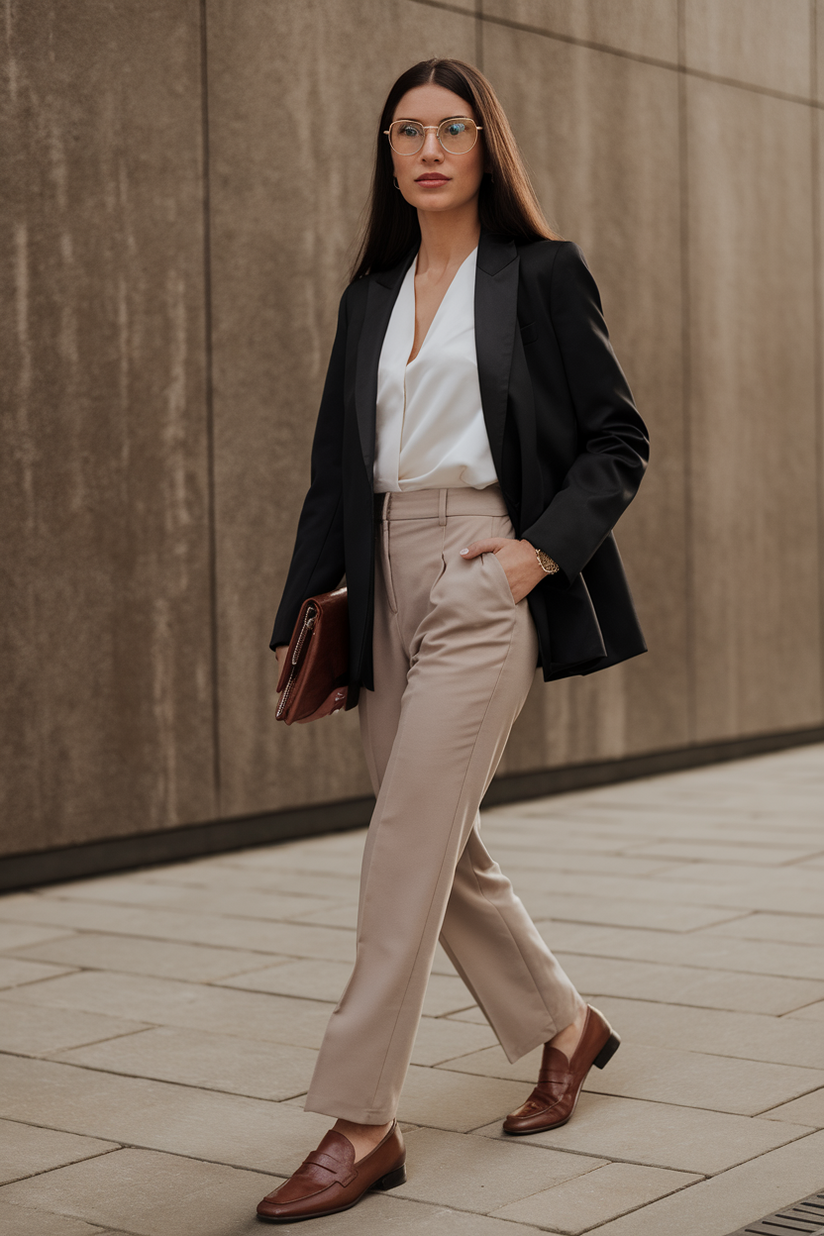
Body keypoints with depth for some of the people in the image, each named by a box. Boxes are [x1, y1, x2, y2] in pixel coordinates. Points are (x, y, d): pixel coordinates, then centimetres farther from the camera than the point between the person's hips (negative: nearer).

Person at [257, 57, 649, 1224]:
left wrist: (543, 548, -14)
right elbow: (337, 463, 16)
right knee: (440, 846, 11)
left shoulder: (540, 273, 0)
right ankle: (564, 1025, 33)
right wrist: (307, 609, 9)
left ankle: (361, 1123, -5)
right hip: (387, 579, 6)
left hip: (483, 576, -6)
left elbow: (618, 440, 0)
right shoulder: (371, 295, 16)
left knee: (406, 846, -12)